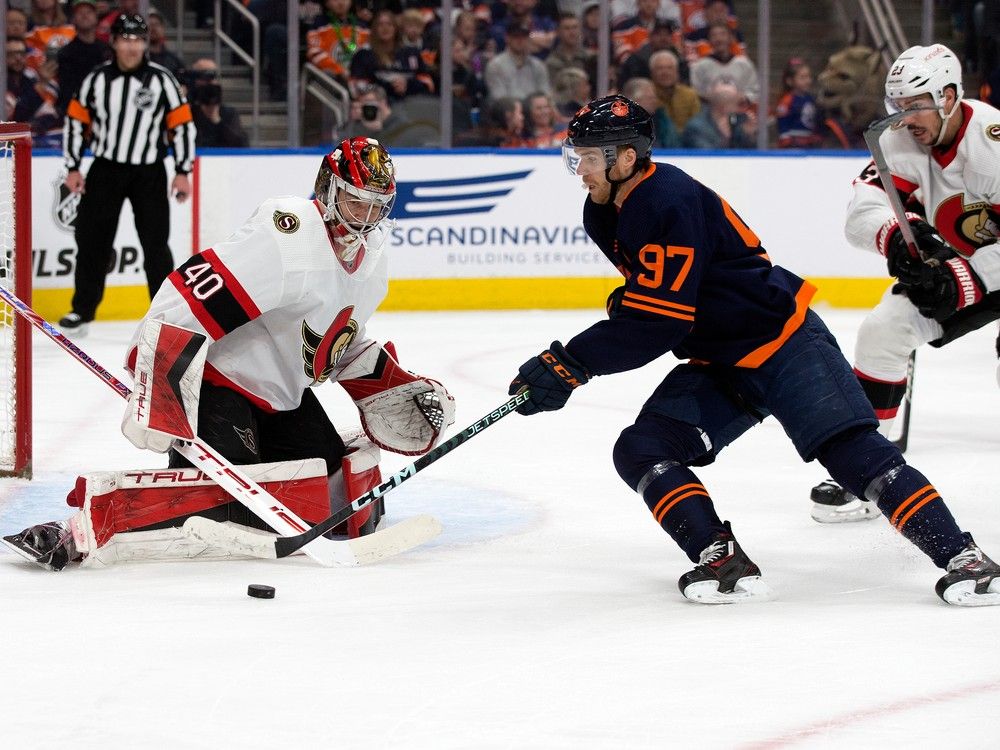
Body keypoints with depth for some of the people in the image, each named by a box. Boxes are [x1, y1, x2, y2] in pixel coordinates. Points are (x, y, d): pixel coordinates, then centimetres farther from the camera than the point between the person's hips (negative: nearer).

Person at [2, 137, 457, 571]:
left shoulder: (371, 263, 5)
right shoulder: (287, 238, -25)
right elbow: (182, 306, -30)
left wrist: (392, 388, 9)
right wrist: (159, 399, -35)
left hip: (281, 397, 9)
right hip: (214, 383, -9)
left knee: (343, 494, 5)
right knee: (219, 505, -29)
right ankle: (79, 531, -28)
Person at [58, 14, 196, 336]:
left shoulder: (161, 80, -6)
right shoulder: (96, 79, -1)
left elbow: (182, 125, -4)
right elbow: (76, 121, 6)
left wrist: (182, 172, -8)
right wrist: (73, 168, 2)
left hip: (149, 173, -2)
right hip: (105, 169, 2)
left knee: (155, 243, -3)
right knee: (92, 240, 3)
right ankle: (83, 309, 14)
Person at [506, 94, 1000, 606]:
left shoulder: (670, 203, -25)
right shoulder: (605, 216, 4)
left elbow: (658, 323, -29)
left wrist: (571, 363, -27)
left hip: (783, 343, -9)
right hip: (715, 365, 9)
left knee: (856, 453, -17)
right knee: (640, 450, -10)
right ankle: (724, 563, -17)